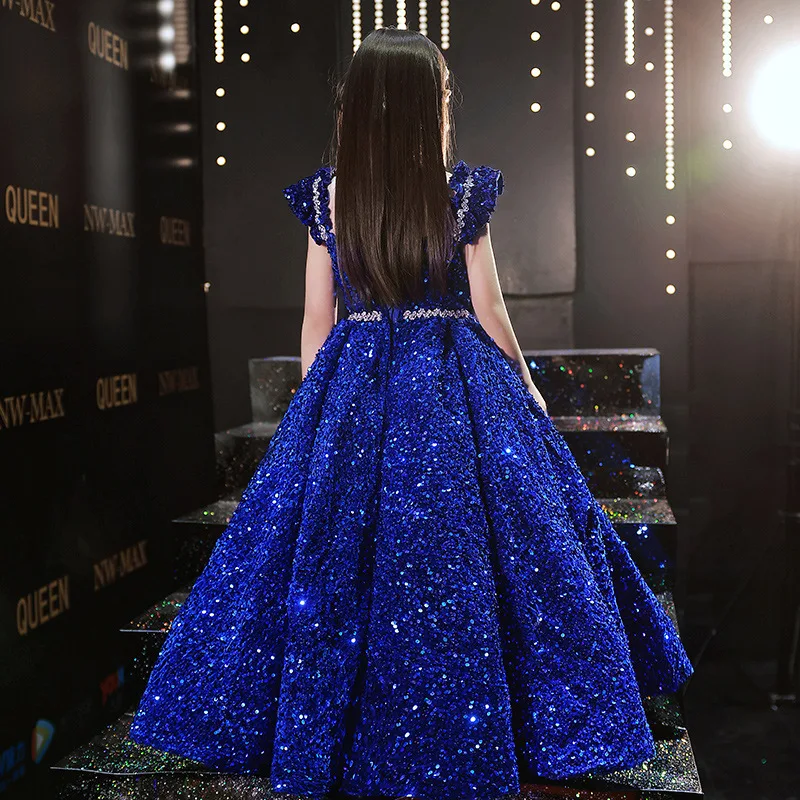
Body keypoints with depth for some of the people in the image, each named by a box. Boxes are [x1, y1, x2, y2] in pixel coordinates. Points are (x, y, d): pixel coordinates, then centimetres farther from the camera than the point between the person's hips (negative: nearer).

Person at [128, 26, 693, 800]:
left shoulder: (324, 197, -2)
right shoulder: (464, 193, -9)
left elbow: (316, 321, 2)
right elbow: (492, 317, -3)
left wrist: (316, 407, 14)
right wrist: (526, 387, 13)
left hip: (349, 391, 2)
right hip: (454, 391, -2)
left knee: (329, 547, 11)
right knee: (455, 556, 9)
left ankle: (327, 729, 23)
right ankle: (471, 732, 20)